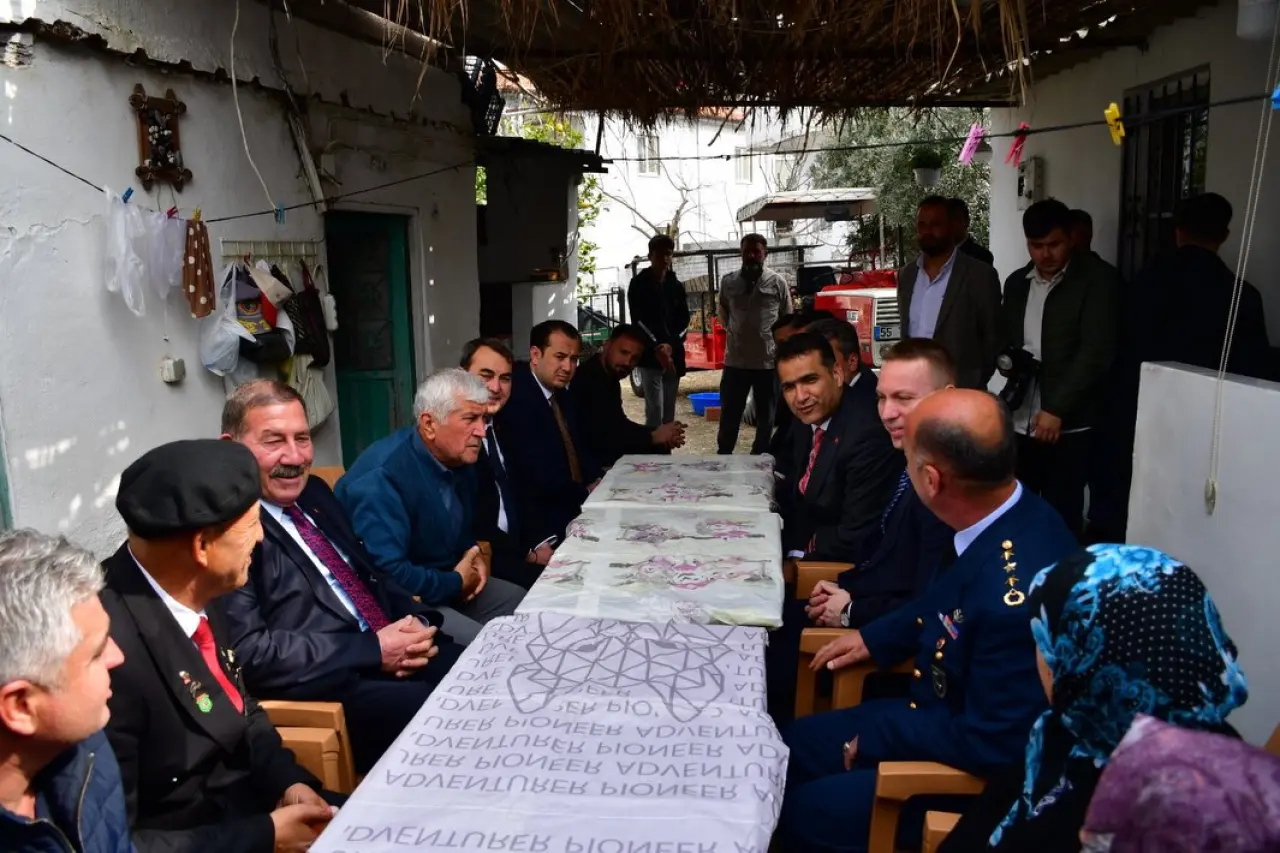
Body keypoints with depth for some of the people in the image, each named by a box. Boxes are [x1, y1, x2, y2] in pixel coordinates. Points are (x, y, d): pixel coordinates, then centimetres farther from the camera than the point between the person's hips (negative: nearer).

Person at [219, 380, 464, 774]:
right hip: (323, 688, -8)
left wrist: (416, 621, -1)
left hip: (391, 650, 8)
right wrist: (373, 651, -17)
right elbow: (247, 652, -18)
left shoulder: (314, 492, 15)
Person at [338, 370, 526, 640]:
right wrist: (456, 583, -19)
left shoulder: (459, 459, 2)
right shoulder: (381, 477, -27)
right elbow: (386, 575, -34)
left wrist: (472, 555, -1)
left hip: (448, 583, 9)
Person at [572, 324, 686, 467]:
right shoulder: (586, 378, -23)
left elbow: (619, 422, 12)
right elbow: (601, 436, -27)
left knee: (659, 449, 6)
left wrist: (659, 434, -4)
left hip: (604, 448, 9)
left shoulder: (610, 377, 8)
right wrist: (652, 437, -18)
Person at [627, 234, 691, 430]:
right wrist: (657, 348, -19)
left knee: (669, 412, 7)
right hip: (649, 356, -4)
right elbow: (638, 321, -8)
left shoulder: (677, 286, 11)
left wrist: (671, 345, -13)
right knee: (654, 411, -10)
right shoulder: (638, 284, 0)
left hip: (674, 355, 4)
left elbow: (684, 320, 5)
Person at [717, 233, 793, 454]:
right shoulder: (728, 282, 2)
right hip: (735, 360, 1)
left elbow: (787, 319, 6)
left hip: (769, 361, -1)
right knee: (729, 415, 8)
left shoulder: (778, 282, -2)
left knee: (766, 417, 11)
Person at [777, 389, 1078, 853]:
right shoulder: (1009, 514, -9)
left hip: (979, 765, -8)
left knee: (805, 812, -7)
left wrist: (877, 734, -15)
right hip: (950, 714, 9)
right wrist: (874, 636, 5)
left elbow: (991, 745, -27)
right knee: (794, 745, 12)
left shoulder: (1017, 595, -37)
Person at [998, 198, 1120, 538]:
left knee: (1061, 517, 1)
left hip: (1068, 424, -4)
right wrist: (1008, 359, -2)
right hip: (1020, 422, 5)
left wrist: (1057, 409, -16)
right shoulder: (1016, 282, 12)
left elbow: (1096, 351, -12)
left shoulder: (1097, 279, -5)